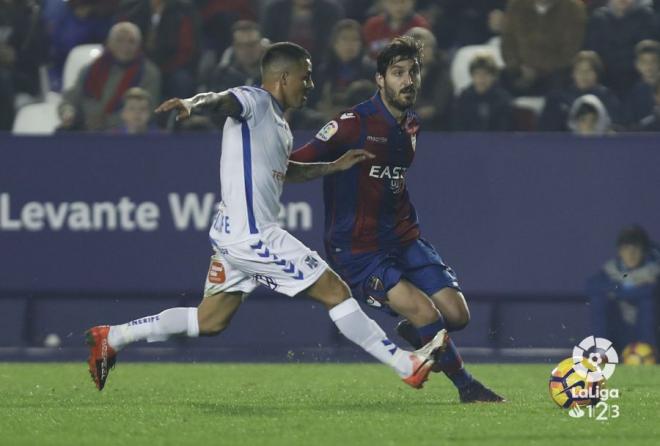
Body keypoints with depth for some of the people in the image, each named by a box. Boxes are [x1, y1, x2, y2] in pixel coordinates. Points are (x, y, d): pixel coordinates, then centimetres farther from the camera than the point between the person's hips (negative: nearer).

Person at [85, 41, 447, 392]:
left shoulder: (278, 123, 20)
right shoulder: (254, 101, -10)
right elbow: (221, 100, -31)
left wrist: (334, 166, 29)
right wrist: (191, 104, -53)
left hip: (235, 234, 10)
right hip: (252, 234, -10)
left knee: (210, 321, 13)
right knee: (335, 292, -4)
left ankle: (112, 337, 15)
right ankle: (405, 365, 2)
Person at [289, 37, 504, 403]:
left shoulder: (411, 127, 8)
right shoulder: (354, 125, -16)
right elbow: (293, 166, -16)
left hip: (401, 239, 7)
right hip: (357, 249, -7)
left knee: (457, 314, -1)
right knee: (426, 313, -20)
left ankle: (412, 334, 32)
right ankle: (466, 386, 0)